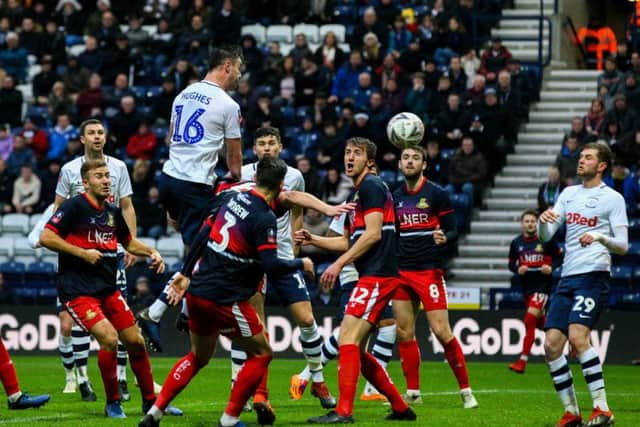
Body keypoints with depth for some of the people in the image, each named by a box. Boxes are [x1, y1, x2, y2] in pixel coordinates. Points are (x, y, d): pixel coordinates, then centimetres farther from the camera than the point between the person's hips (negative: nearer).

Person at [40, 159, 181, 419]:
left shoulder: (113, 212, 11)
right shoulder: (74, 207, -10)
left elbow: (129, 242, 28)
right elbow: (46, 238, -16)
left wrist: (151, 253, 9)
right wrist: (82, 253, -19)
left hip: (108, 289, 7)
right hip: (77, 290, -7)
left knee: (135, 341, 5)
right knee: (109, 337, -22)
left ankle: (150, 401, 22)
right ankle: (113, 403, -4)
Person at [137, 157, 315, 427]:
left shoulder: (232, 199, 6)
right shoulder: (265, 218, -15)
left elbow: (202, 235, 11)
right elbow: (271, 266, -20)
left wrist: (186, 274, 20)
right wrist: (301, 264, -2)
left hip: (198, 293, 8)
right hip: (225, 300, -8)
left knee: (198, 357, 24)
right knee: (261, 354, 10)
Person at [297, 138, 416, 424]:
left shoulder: (371, 186, -7)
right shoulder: (356, 195, 22)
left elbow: (373, 234, -17)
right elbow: (350, 241, 30)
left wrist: (339, 263, -18)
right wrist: (313, 240, 18)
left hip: (377, 276, -10)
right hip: (371, 277, 10)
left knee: (347, 340, -17)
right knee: (356, 350, 11)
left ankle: (343, 411, -22)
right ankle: (400, 407, 17)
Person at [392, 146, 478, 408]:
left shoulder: (437, 194, -3)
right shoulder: (395, 197, 12)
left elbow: (453, 230, -5)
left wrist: (445, 238, -26)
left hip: (429, 271, -5)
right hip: (401, 272, 5)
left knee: (441, 331, -11)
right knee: (404, 334, 3)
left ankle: (466, 390, -3)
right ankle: (413, 392, 11)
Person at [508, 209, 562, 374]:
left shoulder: (545, 241, -5)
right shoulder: (516, 243, 6)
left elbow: (559, 257, 5)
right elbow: (511, 264, 14)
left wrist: (551, 267, -13)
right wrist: (517, 270, -8)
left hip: (543, 284, -5)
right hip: (526, 285, 5)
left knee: (529, 321, -16)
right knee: (540, 322, 13)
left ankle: (522, 361, -16)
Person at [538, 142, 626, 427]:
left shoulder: (612, 198, 0)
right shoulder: (569, 193, 16)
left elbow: (622, 246, -5)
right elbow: (545, 236, 14)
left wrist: (600, 237, -25)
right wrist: (543, 221, -9)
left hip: (594, 276, -6)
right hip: (567, 278, 6)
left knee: (577, 337, -23)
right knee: (551, 344, -3)